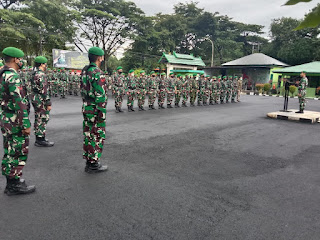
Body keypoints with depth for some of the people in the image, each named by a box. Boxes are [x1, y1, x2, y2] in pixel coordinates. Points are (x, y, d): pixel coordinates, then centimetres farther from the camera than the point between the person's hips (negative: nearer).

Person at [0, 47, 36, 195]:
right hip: (15, 121, -10)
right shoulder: (13, 77, -19)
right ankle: (14, 185, 9)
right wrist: (26, 124, -21)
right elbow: (19, 103, -24)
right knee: (19, 152, -1)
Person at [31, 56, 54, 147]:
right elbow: (44, 90, -21)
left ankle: (38, 139, 22)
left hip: (35, 99, 10)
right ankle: (41, 140, 0)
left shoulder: (34, 74, 14)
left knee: (38, 120, 15)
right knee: (43, 120, -4)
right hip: (41, 101, -10)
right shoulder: (41, 75, -17)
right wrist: (48, 103, -18)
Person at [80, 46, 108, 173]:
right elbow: (100, 95, -22)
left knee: (88, 135, 15)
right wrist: (102, 113, -19)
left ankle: (88, 162, 25)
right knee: (97, 137, 0)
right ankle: (93, 164, 8)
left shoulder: (84, 71, 11)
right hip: (95, 111, -9)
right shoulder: (97, 73, -18)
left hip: (86, 109, 9)